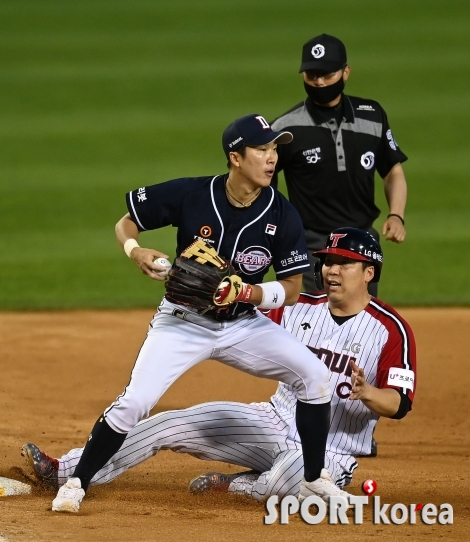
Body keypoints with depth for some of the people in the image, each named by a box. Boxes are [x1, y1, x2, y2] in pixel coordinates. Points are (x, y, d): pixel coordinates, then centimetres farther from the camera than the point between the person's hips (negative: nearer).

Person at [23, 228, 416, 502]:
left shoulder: (391, 329, -10)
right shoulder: (299, 309, 6)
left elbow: (399, 404, -15)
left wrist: (366, 393, -37)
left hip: (331, 452, -6)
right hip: (276, 424, 6)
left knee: (284, 483, -42)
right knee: (169, 425, -4)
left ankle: (234, 486, -8)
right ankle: (65, 474, -1)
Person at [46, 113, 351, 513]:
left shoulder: (282, 215, -13)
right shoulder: (190, 195, -17)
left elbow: (292, 291, -8)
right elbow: (125, 224, -4)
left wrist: (245, 292, -25)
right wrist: (136, 250, -26)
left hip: (243, 325, 3)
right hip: (183, 321, -2)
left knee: (313, 374, -12)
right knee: (134, 402, -19)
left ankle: (314, 480, 3)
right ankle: (76, 484, -1)